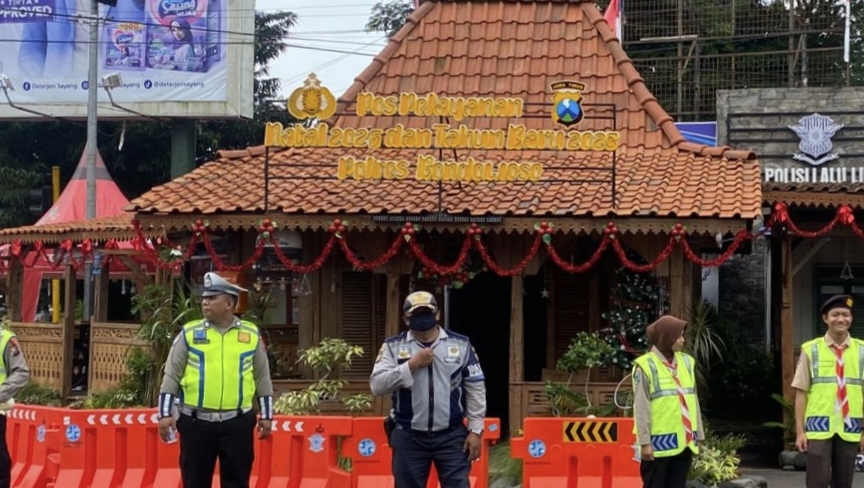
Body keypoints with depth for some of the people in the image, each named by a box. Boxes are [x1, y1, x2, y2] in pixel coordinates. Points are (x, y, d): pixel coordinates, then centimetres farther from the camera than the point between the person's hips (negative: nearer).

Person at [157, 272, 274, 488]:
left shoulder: (251, 335, 5)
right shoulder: (189, 333, 2)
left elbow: (262, 378, 10)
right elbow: (172, 375, 3)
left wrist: (266, 415, 9)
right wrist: (165, 414, -3)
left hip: (237, 423, 0)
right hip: (196, 423, 0)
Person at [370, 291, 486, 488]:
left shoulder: (461, 345, 2)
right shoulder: (393, 347, 1)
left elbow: (475, 389, 4)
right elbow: (377, 385, -10)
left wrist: (475, 430, -1)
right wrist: (411, 365, -17)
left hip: (451, 436, 0)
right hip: (409, 437, 0)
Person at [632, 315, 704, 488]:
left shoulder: (686, 362, 11)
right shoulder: (646, 366, -9)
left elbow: (693, 400, 14)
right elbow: (641, 407, -10)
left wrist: (698, 435, 14)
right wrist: (645, 441, -13)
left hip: (683, 441, 6)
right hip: (659, 442, -6)